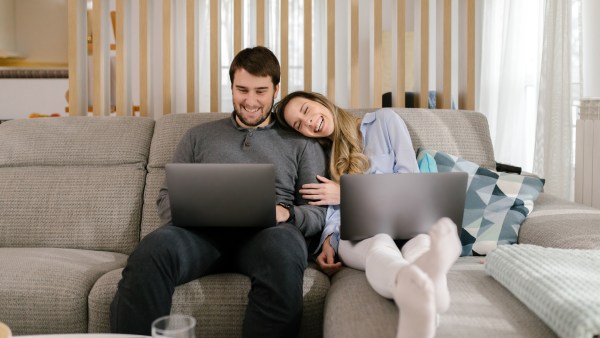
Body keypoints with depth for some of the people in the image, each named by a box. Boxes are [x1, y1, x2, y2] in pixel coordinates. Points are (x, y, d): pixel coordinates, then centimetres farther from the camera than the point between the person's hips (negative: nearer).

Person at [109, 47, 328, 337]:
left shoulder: (301, 143, 20)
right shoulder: (199, 136, 26)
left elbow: (318, 212, 12)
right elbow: (167, 195, 20)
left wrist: (285, 213, -12)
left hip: (266, 233, -1)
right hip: (204, 230, 1)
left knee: (282, 248, -40)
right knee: (152, 251, -35)